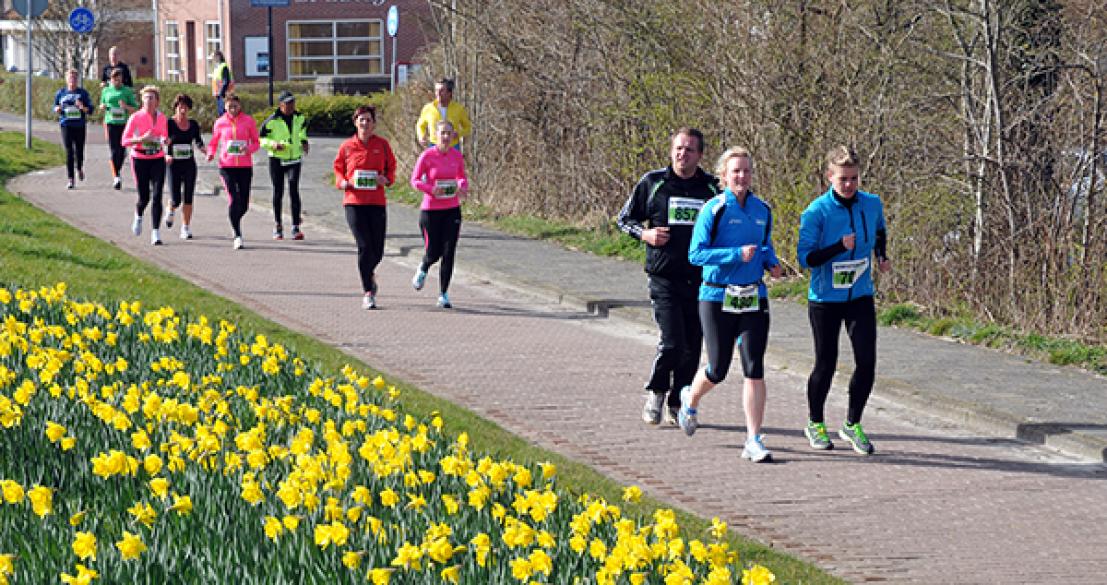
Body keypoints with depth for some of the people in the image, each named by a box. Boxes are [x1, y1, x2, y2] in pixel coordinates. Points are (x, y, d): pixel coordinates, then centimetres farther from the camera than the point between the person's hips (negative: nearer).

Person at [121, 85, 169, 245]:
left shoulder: (162, 118, 4)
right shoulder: (135, 118, -6)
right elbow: (125, 141, -6)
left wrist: (165, 141, -4)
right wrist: (142, 139, -21)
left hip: (158, 160, 2)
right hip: (140, 160, -2)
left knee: (157, 196, -10)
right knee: (144, 198, 3)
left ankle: (155, 232, -8)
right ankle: (138, 216, 39)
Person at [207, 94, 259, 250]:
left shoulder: (248, 121, 2)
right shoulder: (220, 123, 4)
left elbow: (256, 142, 8)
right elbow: (214, 142, 15)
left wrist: (249, 149, -14)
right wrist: (210, 153, -6)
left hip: (245, 167, 1)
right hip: (226, 166, -1)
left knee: (244, 205, 5)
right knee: (233, 200, -15)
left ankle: (235, 222, 38)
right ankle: (237, 236, -13)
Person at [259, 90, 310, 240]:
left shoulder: (300, 118, 3)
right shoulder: (272, 121, -9)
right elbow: (261, 138, -1)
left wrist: (304, 142, 8)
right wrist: (273, 144, -18)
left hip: (294, 159, 1)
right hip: (277, 159, -1)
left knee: (294, 190, -13)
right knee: (278, 192, 5)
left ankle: (296, 227, -15)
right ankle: (278, 226, 21)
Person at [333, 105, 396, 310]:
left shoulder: (382, 145, 5)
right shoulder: (347, 146, 4)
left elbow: (391, 167, 14)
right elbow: (338, 168, 14)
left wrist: (387, 179, -7)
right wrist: (342, 182, -6)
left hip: (377, 203, 2)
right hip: (354, 202, -2)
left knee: (377, 251, 4)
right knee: (364, 247, -11)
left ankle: (369, 273, 40)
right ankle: (368, 293, -3)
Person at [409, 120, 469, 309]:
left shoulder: (457, 156, 2)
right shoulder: (427, 156, -8)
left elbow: (462, 178, 15)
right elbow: (415, 180, -4)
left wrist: (462, 187, -8)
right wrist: (431, 189, -21)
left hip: (452, 210, 3)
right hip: (431, 210, -3)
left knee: (449, 254, -2)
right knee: (433, 253, 0)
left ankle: (443, 295, 9)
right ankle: (423, 268, 37)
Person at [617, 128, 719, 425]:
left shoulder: (712, 187, 6)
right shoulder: (653, 183, 2)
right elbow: (625, 218, 12)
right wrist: (645, 234, -7)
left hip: (700, 280, 2)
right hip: (664, 278, -2)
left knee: (692, 348, 5)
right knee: (672, 343, -13)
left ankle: (677, 405, 20)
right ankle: (655, 392, 12)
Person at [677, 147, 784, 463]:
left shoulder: (762, 210, 7)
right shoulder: (713, 210, -9)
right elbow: (696, 253, -14)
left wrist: (772, 263, 1)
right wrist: (737, 254, -23)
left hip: (754, 297, 4)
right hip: (717, 298, -4)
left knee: (754, 369, -5)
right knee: (718, 369, 4)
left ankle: (754, 441, -1)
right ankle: (690, 399, 39)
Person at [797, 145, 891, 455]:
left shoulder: (872, 204, 0)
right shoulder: (816, 211, -14)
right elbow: (805, 258, -16)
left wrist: (882, 256, 5)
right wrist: (840, 247, -28)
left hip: (860, 297, 3)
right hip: (825, 299, -3)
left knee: (867, 362, -4)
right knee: (826, 365, 5)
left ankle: (853, 425, 14)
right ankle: (815, 423, 27)